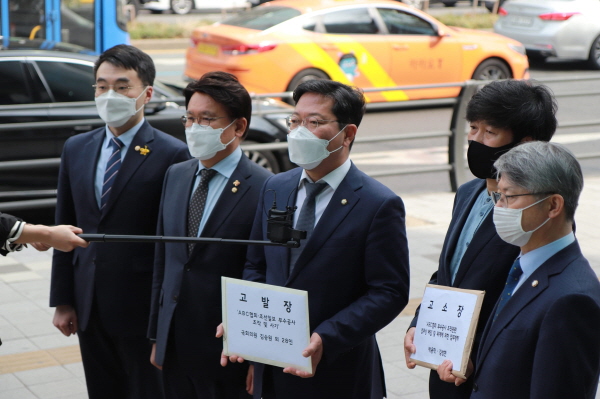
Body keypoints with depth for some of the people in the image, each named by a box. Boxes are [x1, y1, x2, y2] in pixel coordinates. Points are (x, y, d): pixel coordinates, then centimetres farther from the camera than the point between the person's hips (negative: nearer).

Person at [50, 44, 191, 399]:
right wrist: (63, 301, 8)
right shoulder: (76, 149, 8)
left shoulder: (172, 155, -10)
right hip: (89, 310, 5)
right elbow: (64, 229, 11)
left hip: (142, 310, -5)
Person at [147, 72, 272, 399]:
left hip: (227, 353, -6)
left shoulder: (264, 189, -13)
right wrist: (156, 336, 13)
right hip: (175, 348, 6)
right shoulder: (175, 176, 9)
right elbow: (162, 261, 13)